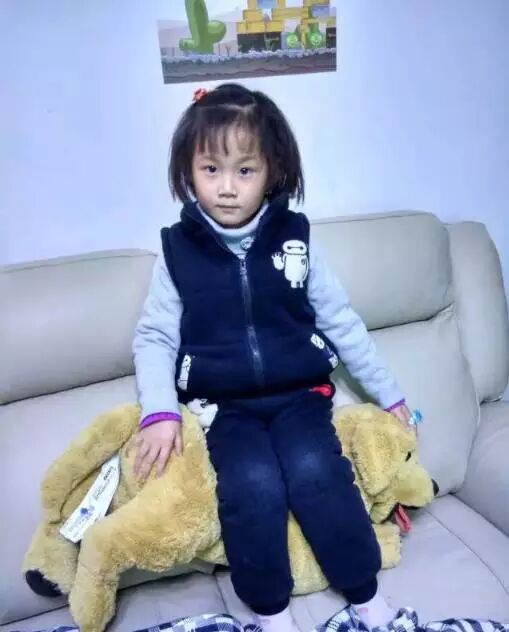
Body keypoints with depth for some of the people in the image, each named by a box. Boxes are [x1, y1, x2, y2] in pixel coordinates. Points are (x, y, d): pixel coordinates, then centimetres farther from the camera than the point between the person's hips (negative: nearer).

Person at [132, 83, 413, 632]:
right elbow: (153, 337, 1)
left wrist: (387, 392, 11)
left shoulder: (294, 241, -1)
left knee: (314, 468, -24)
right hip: (224, 406, 0)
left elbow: (341, 322, 6)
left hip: (298, 393, 1)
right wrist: (159, 411, -14)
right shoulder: (177, 251, -3)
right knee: (254, 482, -24)